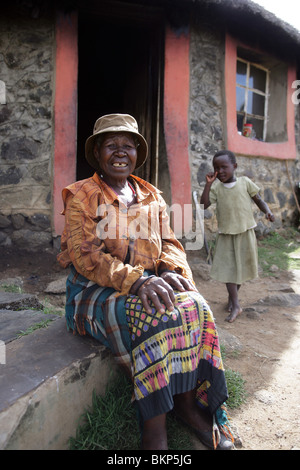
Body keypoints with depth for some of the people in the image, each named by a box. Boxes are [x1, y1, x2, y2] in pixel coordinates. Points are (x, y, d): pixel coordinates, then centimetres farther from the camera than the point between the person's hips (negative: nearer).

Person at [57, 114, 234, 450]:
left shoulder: (151, 196, 14)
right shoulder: (81, 196, -1)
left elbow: (168, 242, 9)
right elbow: (85, 254, -14)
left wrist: (174, 271, -15)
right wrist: (136, 281, -28)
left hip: (148, 282, 5)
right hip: (95, 289, -4)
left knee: (194, 306, -22)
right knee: (154, 316, -31)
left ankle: (187, 402, -5)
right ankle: (154, 425, -17)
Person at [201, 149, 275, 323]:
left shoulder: (245, 182, -2)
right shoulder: (216, 187, -1)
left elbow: (259, 200, 5)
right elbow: (204, 204, -12)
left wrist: (268, 211, -14)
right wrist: (208, 184, -16)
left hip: (245, 232, 0)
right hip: (226, 234, 0)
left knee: (242, 266, 11)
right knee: (229, 267, -3)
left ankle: (232, 297, 35)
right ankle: (236, 306, 6)